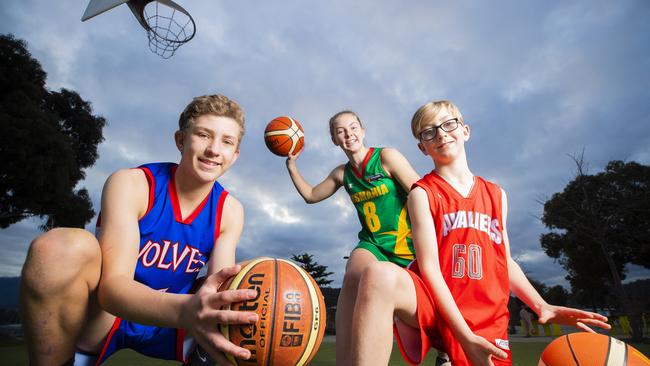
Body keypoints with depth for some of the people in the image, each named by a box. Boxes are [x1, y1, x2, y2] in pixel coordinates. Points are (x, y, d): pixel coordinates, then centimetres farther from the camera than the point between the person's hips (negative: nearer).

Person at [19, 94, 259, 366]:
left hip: (168, 326, 3)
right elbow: (112, 284, -29)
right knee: (61, 247, -31)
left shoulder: (230, 211, -8)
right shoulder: (131, 184, -18)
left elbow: (221, 291, -14)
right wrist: (186, 310, -50)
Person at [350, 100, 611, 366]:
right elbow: (429, 267, -12)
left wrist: (542, 307, 2)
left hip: (486, 320, 5)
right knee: (379, 275, -36)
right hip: (434, 307, -4)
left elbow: (505, 263, 17)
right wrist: (465, 337, -19)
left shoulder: (496, 195, 14)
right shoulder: (422, 193, -2)